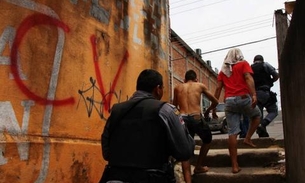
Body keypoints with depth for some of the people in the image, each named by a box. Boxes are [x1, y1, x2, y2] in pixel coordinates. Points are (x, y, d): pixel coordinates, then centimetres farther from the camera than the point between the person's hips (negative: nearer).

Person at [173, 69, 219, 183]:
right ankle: (198, 167, 31)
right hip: (196, 118, -1)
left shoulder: (177, 88, 18)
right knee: (207, 140, 28)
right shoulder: (200, 86, 14)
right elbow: (215, 102, 23)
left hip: (182, 119, 2)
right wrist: (207, 111, 40)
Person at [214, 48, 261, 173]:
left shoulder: (223, 70, 20)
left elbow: (218, 89, 12)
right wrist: (254, 95, -20)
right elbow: (248, 78, -9)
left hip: (229, 101, 3)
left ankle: (235, 166, 1)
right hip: (243, 98, -3)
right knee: (256, 115, 28)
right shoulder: (243, 64, 10)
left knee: (232, 133, 1)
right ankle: (248, 138, 11)